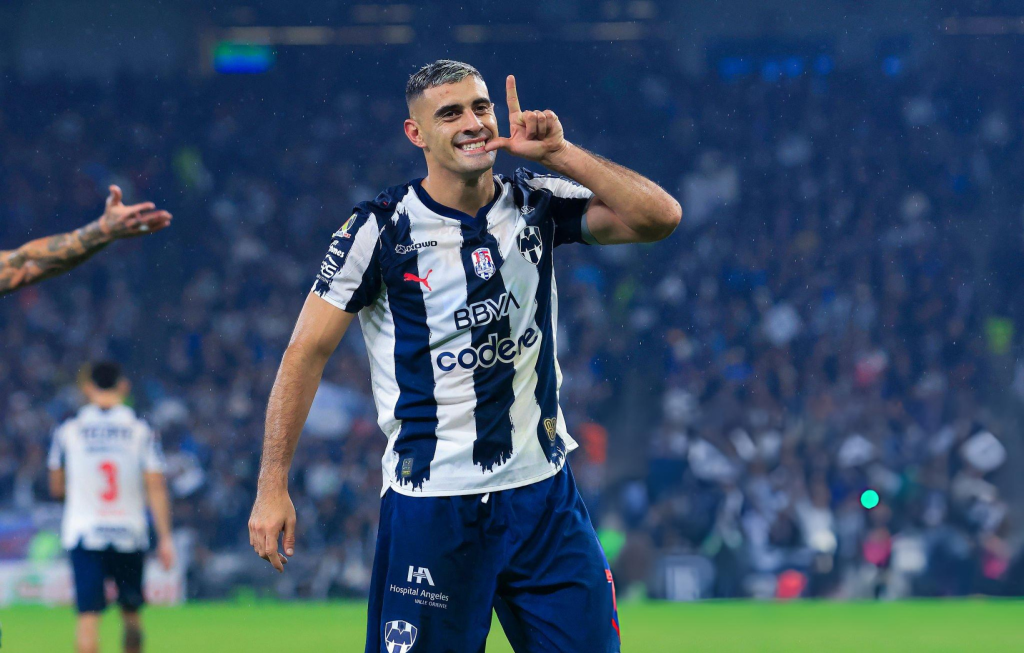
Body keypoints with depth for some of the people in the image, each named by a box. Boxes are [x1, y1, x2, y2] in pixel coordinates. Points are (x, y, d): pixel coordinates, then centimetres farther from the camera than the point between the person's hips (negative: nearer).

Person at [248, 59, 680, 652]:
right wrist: (273, 488, -9)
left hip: (544, 496, 3)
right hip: (429, 508, -3)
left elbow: (660, 217, -5)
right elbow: (307, 353, -3)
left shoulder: (538, 206, 4)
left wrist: (557, 153, -12)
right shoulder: (379, 230, -5)